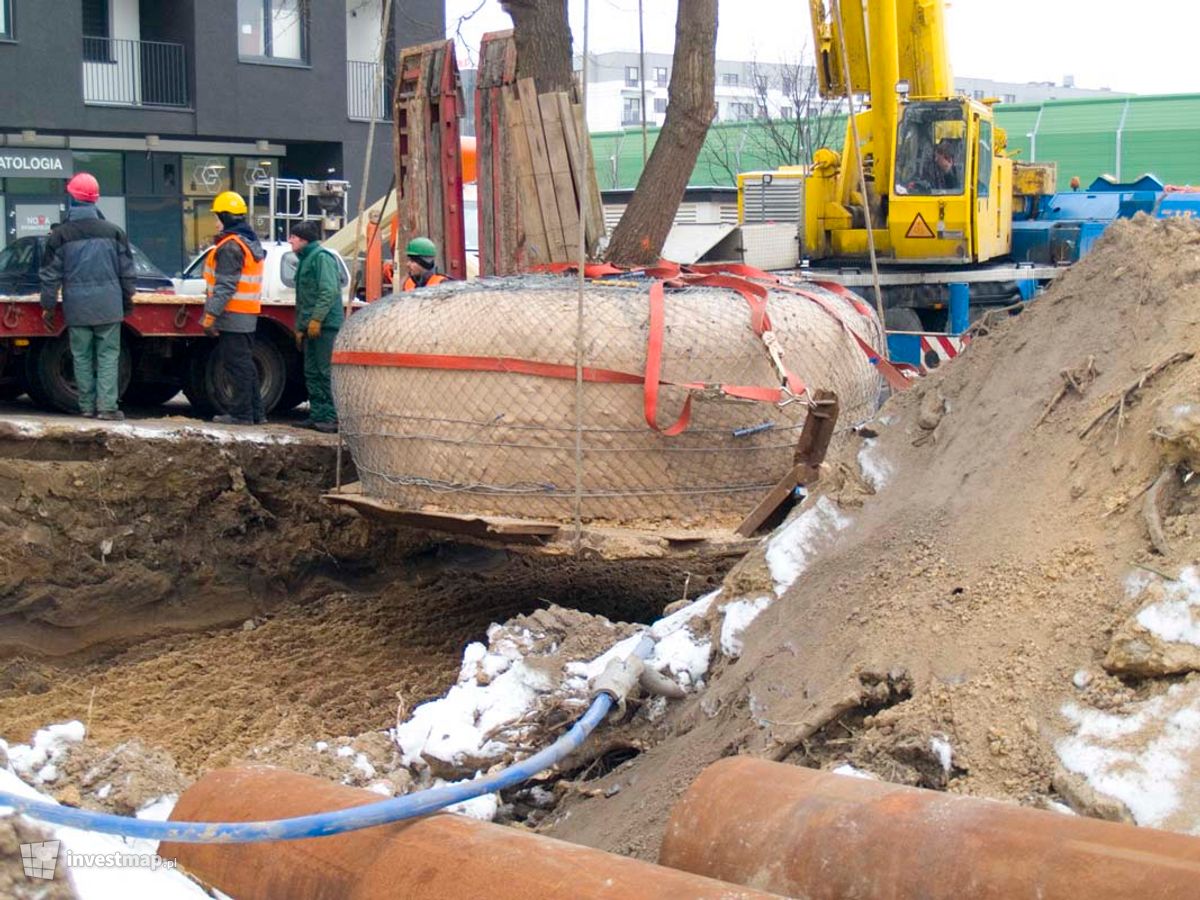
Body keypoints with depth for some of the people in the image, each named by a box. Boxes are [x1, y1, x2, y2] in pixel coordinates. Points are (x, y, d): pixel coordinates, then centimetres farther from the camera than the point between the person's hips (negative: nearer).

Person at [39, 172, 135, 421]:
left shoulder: (59, 235, -3)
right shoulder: (113, 232, -1)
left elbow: (50, 275, 1)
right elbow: (127, 271, 5)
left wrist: (48, 306, 10)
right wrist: (128, 299, 17)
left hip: (76, 308, 0)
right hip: (108, 306, 0)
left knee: (82, 356, 8)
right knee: (108, 355, 2)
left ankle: (87, 406, 11)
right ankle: (107, 406, -5)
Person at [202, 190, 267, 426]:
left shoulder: (230, 246, -15)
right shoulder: (251, 242, 16)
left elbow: (225, 285, -21)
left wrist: (210, 315, -21)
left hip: (233, 316, -10)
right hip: (248, 315, 10)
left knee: (237, 364, -5)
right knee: (245, 363, 15)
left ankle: (241, 413, -3)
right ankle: (255, 412, 18)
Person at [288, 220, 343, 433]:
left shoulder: (322, 257, -8)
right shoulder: (305, 260, 22)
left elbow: (329, 291, -19)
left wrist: (316, 319, -22)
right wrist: (300, 327, 22)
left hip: (325, 325, -10)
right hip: (311, 327, 10)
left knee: (326, 372, -11)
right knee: (312, 373, 9)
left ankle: (333, 418, -11)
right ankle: (318, 415, 12)